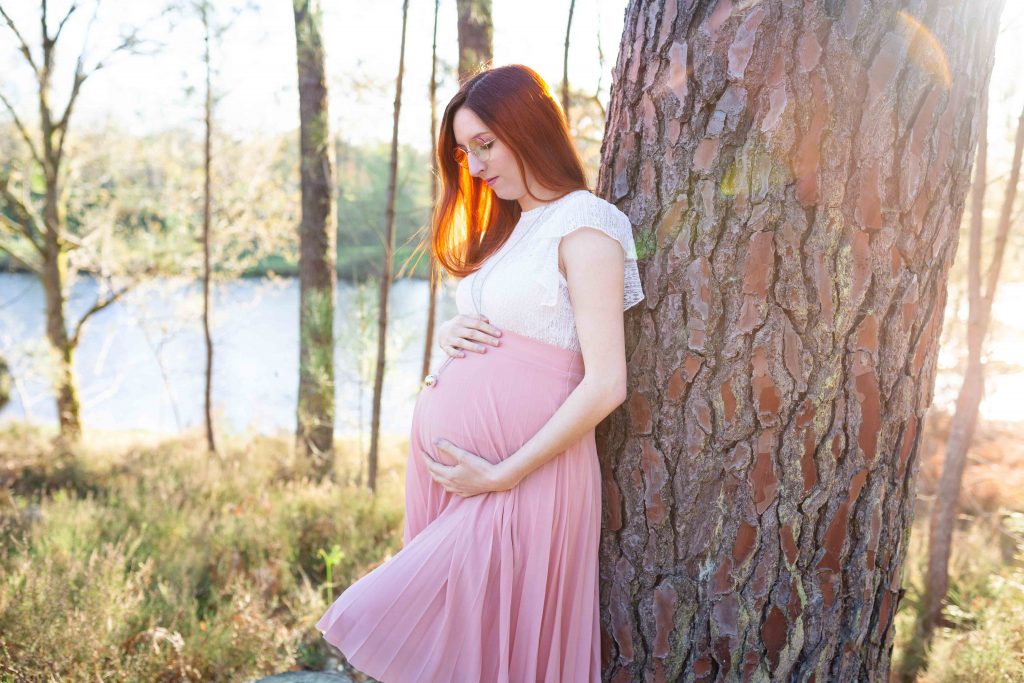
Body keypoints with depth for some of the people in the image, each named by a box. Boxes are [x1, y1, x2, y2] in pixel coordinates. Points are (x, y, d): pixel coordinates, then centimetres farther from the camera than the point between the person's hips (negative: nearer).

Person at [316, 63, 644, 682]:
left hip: (521, 468, -8)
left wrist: (502, 475, -16)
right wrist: (450, 333, 2)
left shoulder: (584, 226, -9)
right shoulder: (506, 227, 17)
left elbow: (605, 385, -17)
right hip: (447, 455, 8)